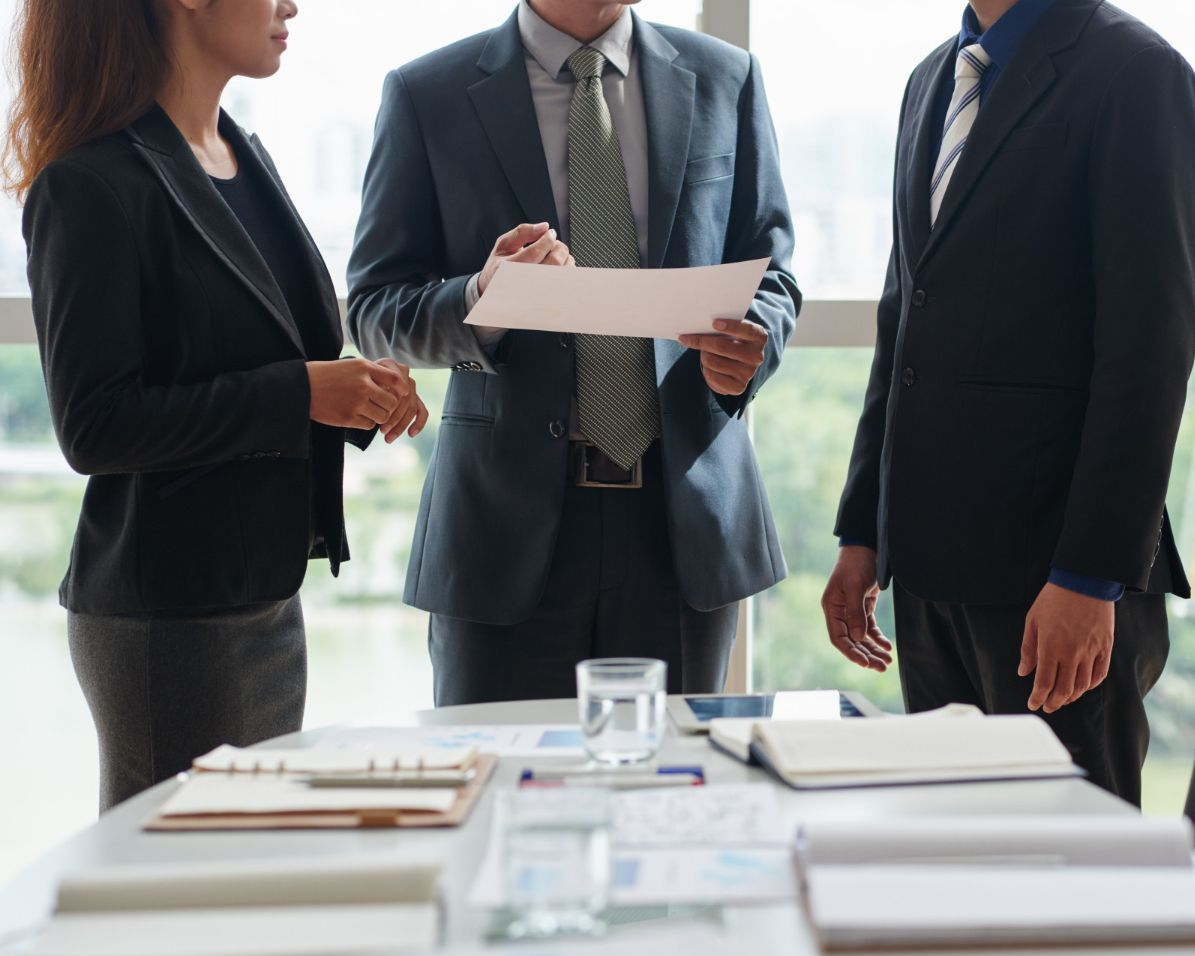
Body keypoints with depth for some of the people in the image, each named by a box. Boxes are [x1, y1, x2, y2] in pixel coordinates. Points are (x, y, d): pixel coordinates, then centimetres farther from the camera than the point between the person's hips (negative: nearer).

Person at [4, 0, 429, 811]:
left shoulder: (248, 160, 13)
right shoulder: (92, 186, -13)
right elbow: (92, 426, -18)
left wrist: (357, 395, 2)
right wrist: (299, 392, -21)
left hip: (268, 597, 8)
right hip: (167, 615, -8)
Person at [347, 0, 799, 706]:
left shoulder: (725, 80, 10)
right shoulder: (428, 96, 2)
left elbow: (770, 271, 13)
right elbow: (373, 310, 1)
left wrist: (754, 340, -10)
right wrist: (480, 302, -20)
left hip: (687, 516, 2)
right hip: (510, 520, -2)